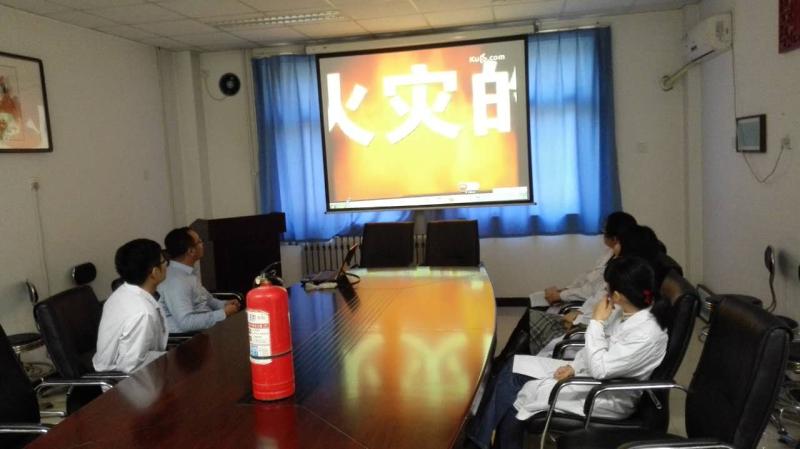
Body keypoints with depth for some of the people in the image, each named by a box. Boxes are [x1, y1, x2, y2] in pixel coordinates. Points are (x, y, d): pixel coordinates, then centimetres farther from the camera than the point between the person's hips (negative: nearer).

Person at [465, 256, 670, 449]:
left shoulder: (647, 334, -29)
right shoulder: (625, 310, -3)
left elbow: (599, 369, -29)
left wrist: (596, 322, -24)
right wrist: (574, 366, -3)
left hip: (611, 397, -9)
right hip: (590, 372, 9)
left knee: (528, 392, -17)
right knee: (514, 366, -3)